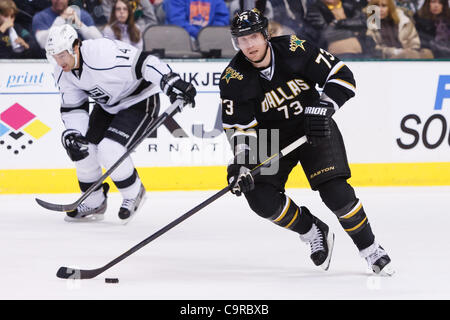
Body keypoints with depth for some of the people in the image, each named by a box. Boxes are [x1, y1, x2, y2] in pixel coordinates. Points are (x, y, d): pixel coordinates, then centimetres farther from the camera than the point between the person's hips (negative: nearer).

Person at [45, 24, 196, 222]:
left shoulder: (102, 53, -35)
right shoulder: (63, 72, -8)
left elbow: (143, 63, -36)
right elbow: (72, 107, -1)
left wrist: (173, 84, -43)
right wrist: (72, 135, -17)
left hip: (140, 101, -8)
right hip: (107, 105, 8)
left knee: (109, 150, -22)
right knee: (81, 148, -2)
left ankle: (134, 193, 4)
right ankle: (93, 204, 16)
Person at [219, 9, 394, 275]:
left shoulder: (295, 49, -19)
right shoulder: (234, 80, -15)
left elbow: (342, 75, -14)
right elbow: (240, 127, -11)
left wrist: (323, 108, -27)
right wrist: (241, 162, -25)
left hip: (314, 128, -2)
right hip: (271, 135, 2)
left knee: (335, 191, -18)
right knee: (260, 196, -16)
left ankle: (370, 249, 2)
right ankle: (313, 232, 9)